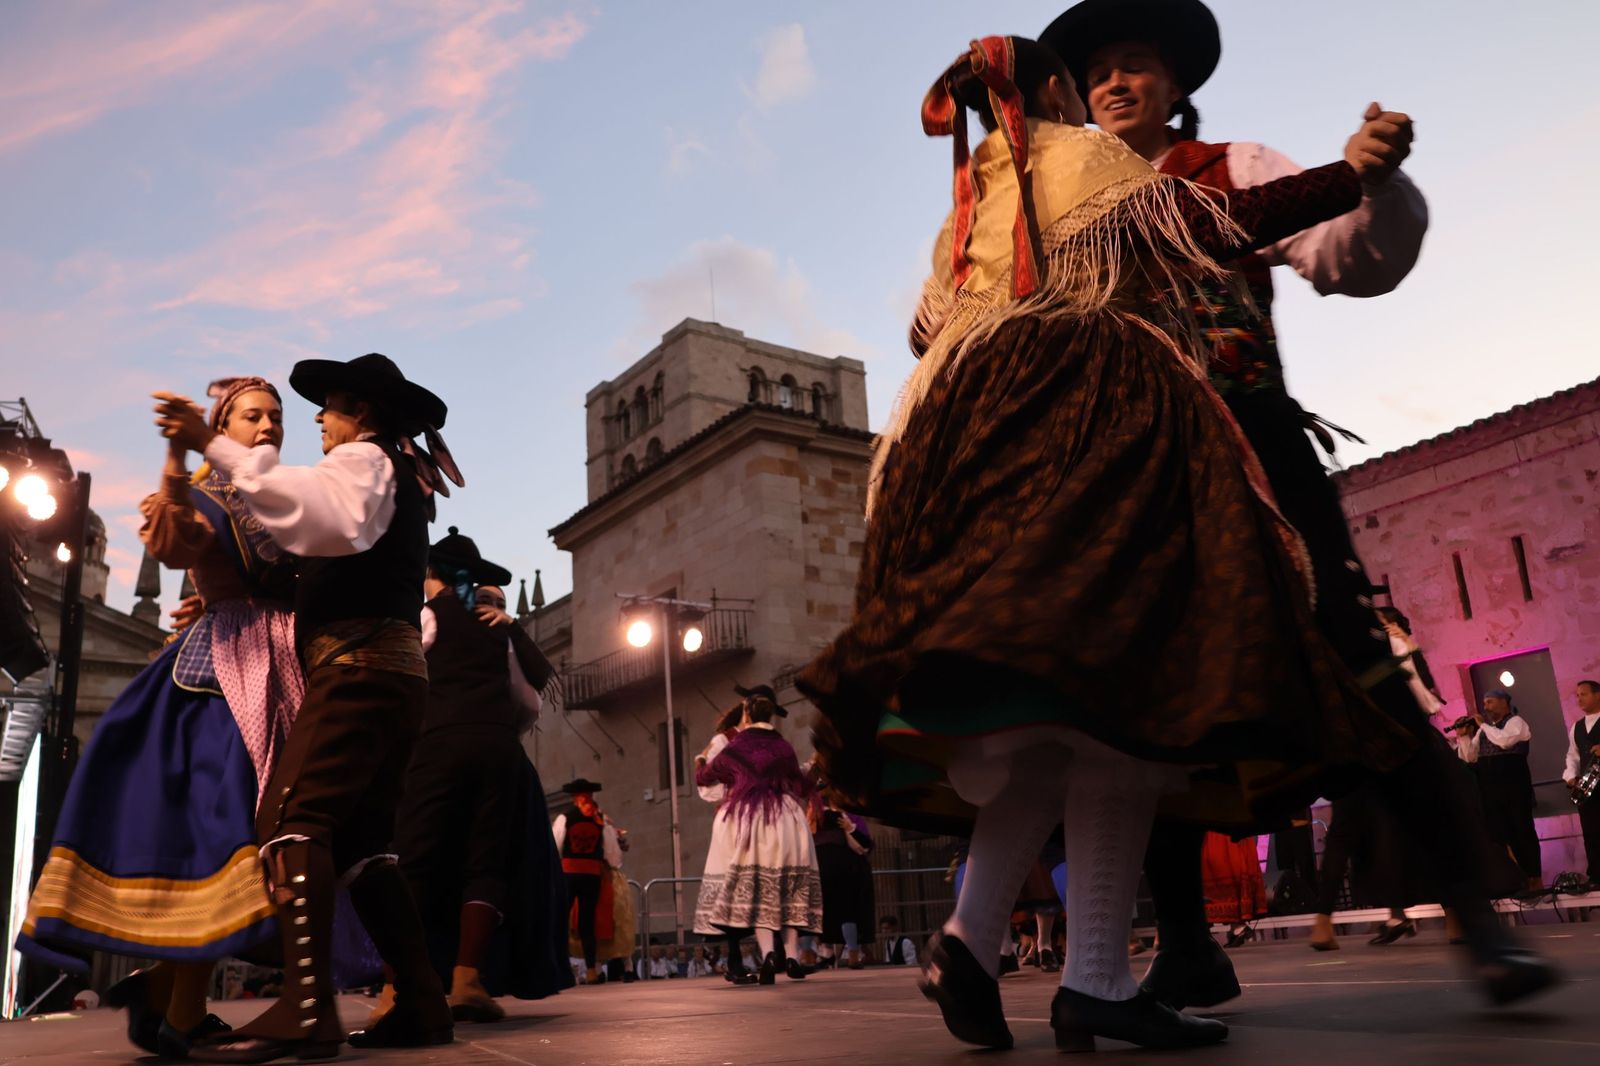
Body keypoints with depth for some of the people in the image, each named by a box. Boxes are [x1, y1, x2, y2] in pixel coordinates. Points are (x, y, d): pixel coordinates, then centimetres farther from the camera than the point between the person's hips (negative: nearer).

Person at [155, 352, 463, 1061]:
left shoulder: (364, 457, 1)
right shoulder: (405, 475, 30)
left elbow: (333, 519, -24)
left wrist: (217, 448, -23)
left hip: (358, 663, -10)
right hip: (398, 669, 10)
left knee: (291, 817, -19)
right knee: (361, 839, 8)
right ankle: (422, 1005, 4)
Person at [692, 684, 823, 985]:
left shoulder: (733, 749, 1)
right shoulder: (783, 747, 6)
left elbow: (703, 778, 16)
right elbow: (801, 789, 15)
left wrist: (700, 764, 38)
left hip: (746, 822, -2)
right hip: (786, 822, 2)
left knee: (755, 892, -2)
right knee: (788, 888, 8)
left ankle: (768, 952, -21)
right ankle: (792, 956, 0)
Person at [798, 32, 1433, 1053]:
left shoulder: (968, 203, 27)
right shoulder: (1086, 156, 8)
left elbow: (927, 332, 30)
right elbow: (1215, 225, -4)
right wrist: (1352, 173, 7)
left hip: (980, 434, 7)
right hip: (1093, 416, -7)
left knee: (1049, 706, 4)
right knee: (1114, 673, -13)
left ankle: (970, 934, -10)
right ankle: (1096, 979, -17)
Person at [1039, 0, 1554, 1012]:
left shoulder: (1235, 171, 14)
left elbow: (1353, 259, 0)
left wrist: (1375, 182, -21)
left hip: (1250, 442, -3)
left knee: (1355, 664, -14)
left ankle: (1480, 916, -8)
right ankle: (1188, 945, 8)